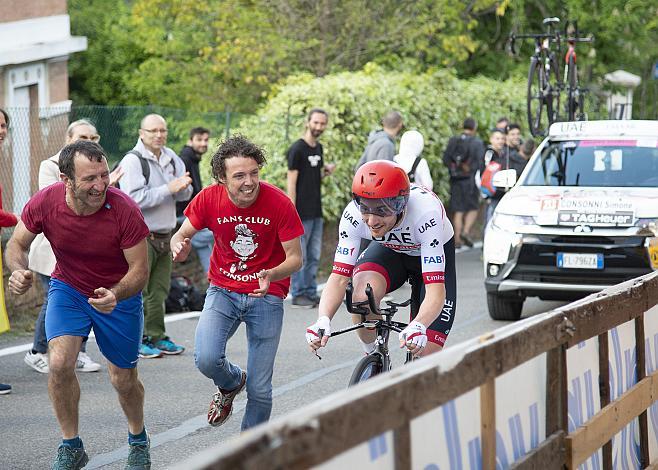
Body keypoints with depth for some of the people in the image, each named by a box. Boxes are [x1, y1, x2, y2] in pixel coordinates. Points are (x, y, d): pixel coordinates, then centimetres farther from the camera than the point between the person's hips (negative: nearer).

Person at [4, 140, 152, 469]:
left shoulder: (125, 211, -30)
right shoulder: (44, 203, -24)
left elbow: (140, 269, -20)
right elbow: (17, 244, -7)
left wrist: (115, 295, -40)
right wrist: (18, 271, -30)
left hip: (119, 295, -1)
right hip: (67, 289, 1)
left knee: (124, 381, 8)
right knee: (59, 363, -20)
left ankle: (138, 439, 40)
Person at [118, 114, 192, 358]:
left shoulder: (171, 158, 11)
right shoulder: (132, 161, -11)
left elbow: (186, 195, 15)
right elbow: (134, 199, -21)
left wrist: (183, 186, -9)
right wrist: (168, 189, -21)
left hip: (164, 235, 7)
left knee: (159, 289, 12)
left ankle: (156, 336, 19)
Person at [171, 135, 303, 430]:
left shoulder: (279, 203, -18)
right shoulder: (209, 198, -13)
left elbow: (295, 258, -11)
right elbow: (183, 234, 1)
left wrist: (271, 276, -33)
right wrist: (179, 246, -24)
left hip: (266, 294, -1)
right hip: (223, 290, 1)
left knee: (260, 389, -1)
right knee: (206, 359, -24)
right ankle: (231, 384, 13)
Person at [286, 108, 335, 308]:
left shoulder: (318, 148, 14)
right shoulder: (297, 149, -10)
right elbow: (291, 182, -12)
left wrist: (326, 171, 1)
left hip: (316, 211, 8)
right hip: (301, 212, -8)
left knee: (314, 256, 10)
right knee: (299, 256, -3)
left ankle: (311, 293, 16)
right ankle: (298, 295, 2)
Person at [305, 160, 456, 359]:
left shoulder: (425, 213, -40)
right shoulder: (353, 215, -31)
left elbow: (436, 290, -44)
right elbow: (339, 277, -31)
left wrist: (417, 327, -63)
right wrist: (323, 320, -50)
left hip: (433, 254, -2)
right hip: (390, 251, 2)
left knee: (427, 353, -14)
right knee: (363, 292, -33)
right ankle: (370, 355, -7)